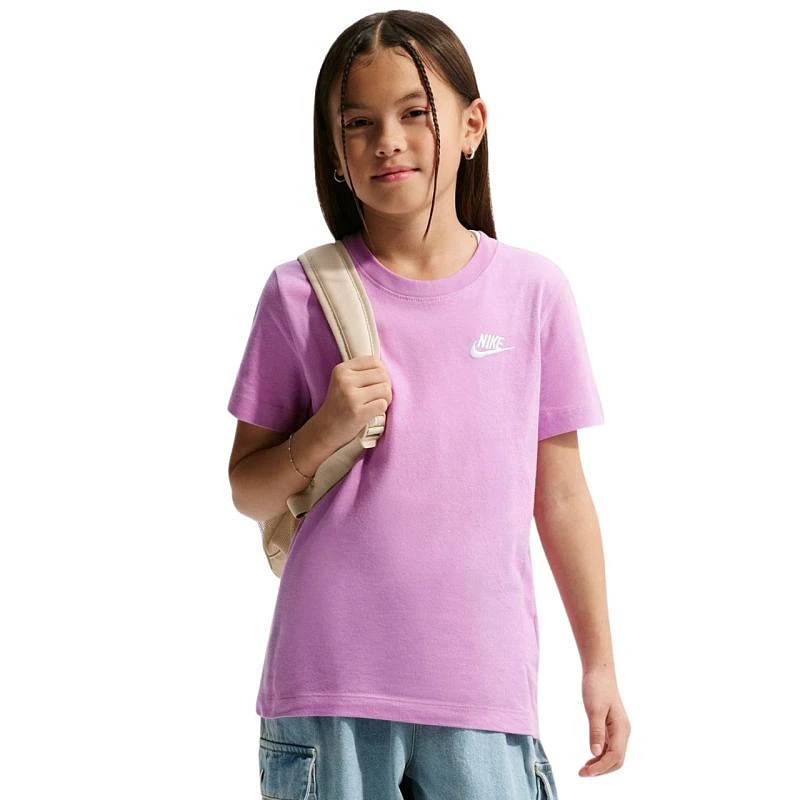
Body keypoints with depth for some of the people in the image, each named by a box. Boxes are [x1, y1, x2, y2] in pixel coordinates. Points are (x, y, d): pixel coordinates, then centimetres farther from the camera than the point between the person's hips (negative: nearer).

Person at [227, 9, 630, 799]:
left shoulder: (533, 290, 1)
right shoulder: (301, 294, -1)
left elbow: (559, 494, 8)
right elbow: (248, 490, 5)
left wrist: (599, 666, 10)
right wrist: (324, 431, -14)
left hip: (484, 689, 1)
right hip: (328, 688, 0)